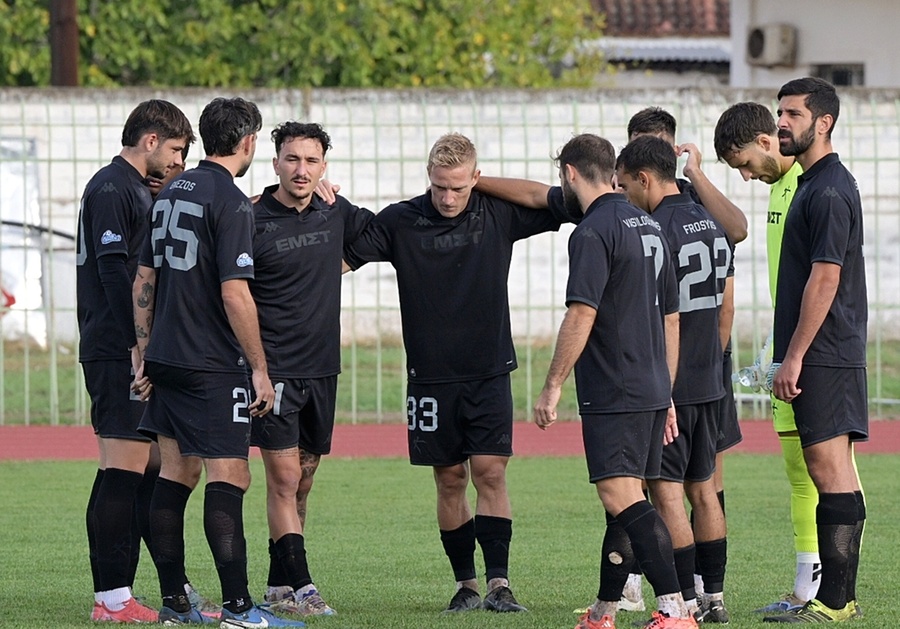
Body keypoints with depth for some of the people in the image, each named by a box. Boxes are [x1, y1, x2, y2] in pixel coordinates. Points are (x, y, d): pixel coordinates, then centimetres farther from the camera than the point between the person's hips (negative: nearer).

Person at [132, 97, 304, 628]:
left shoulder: (171, 194, 12)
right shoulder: (231, 202, -13)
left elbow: (144, 280, 16)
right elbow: (234, 293, -19)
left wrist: (145, 355, 22)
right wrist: (260, 370, -13)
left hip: (166, 361, 8)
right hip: (212, 366, -8)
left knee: (176, 474, 12)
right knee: (229, 479, -8)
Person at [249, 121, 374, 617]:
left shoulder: (336, 216, 7)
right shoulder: (252, 221, -9)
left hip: (322, 368, 6)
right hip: (274, 368, -6)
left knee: (302, 482, 10)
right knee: (284, 478, -10)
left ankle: (279, 586, 18)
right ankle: (300, 588, -11)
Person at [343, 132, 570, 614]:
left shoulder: (499, 214, 1)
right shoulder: (400, 221, -2)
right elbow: (341, 258, 1)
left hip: (489, 373, 0)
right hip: (431, 374, 0)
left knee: (490, 471, -8)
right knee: (450, 479, 4)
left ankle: (498, 583, -10)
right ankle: (465, 584, 13)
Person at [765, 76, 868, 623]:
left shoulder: (829, 190, -13)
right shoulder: (814, 183, 19)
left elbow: (824, 278, -19)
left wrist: (794, 356, -19)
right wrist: (791, 354, 21)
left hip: (824, 354, -10)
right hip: (822, 355, 10)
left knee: (831, 471, -10)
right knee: (830, 472, 10)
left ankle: (835, 600, -11)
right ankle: (839, 596, 12)